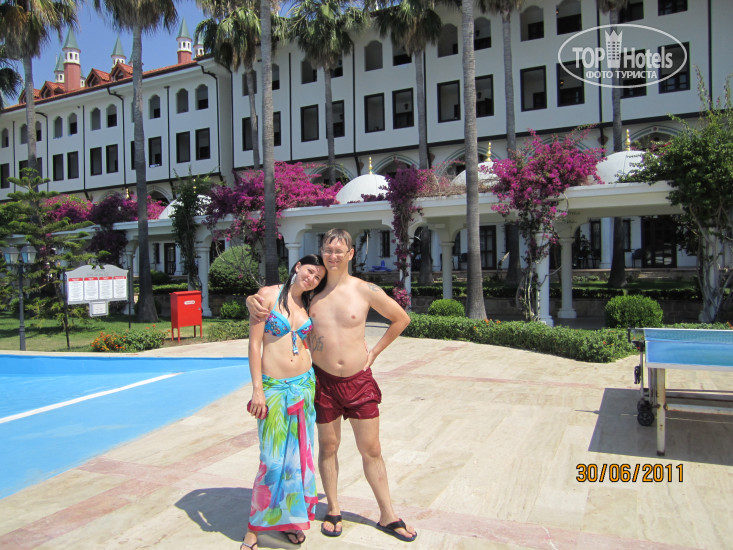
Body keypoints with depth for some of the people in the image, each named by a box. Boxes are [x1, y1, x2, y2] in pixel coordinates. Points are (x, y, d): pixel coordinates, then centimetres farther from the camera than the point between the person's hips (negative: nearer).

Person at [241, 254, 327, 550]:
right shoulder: (268, 295, -5)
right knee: (273, 460, -2)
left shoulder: (308, 306, 9)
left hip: (304, 385, 5)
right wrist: (257, 390, -12)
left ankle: (289, 518, 28)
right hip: (273, 388, -5)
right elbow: (254, 344, -8)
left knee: (299, 455, 10)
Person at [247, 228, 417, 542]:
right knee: (328, 447, 14)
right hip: (323, 381, 1)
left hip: (359, 380, -1)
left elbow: (401, 319, 6)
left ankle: (388, 516, 25)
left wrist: (374, 352, 3)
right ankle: (333, 511, 33)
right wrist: (252, 301, -15)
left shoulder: (365, 291, -6)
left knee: (372, 451, 9)